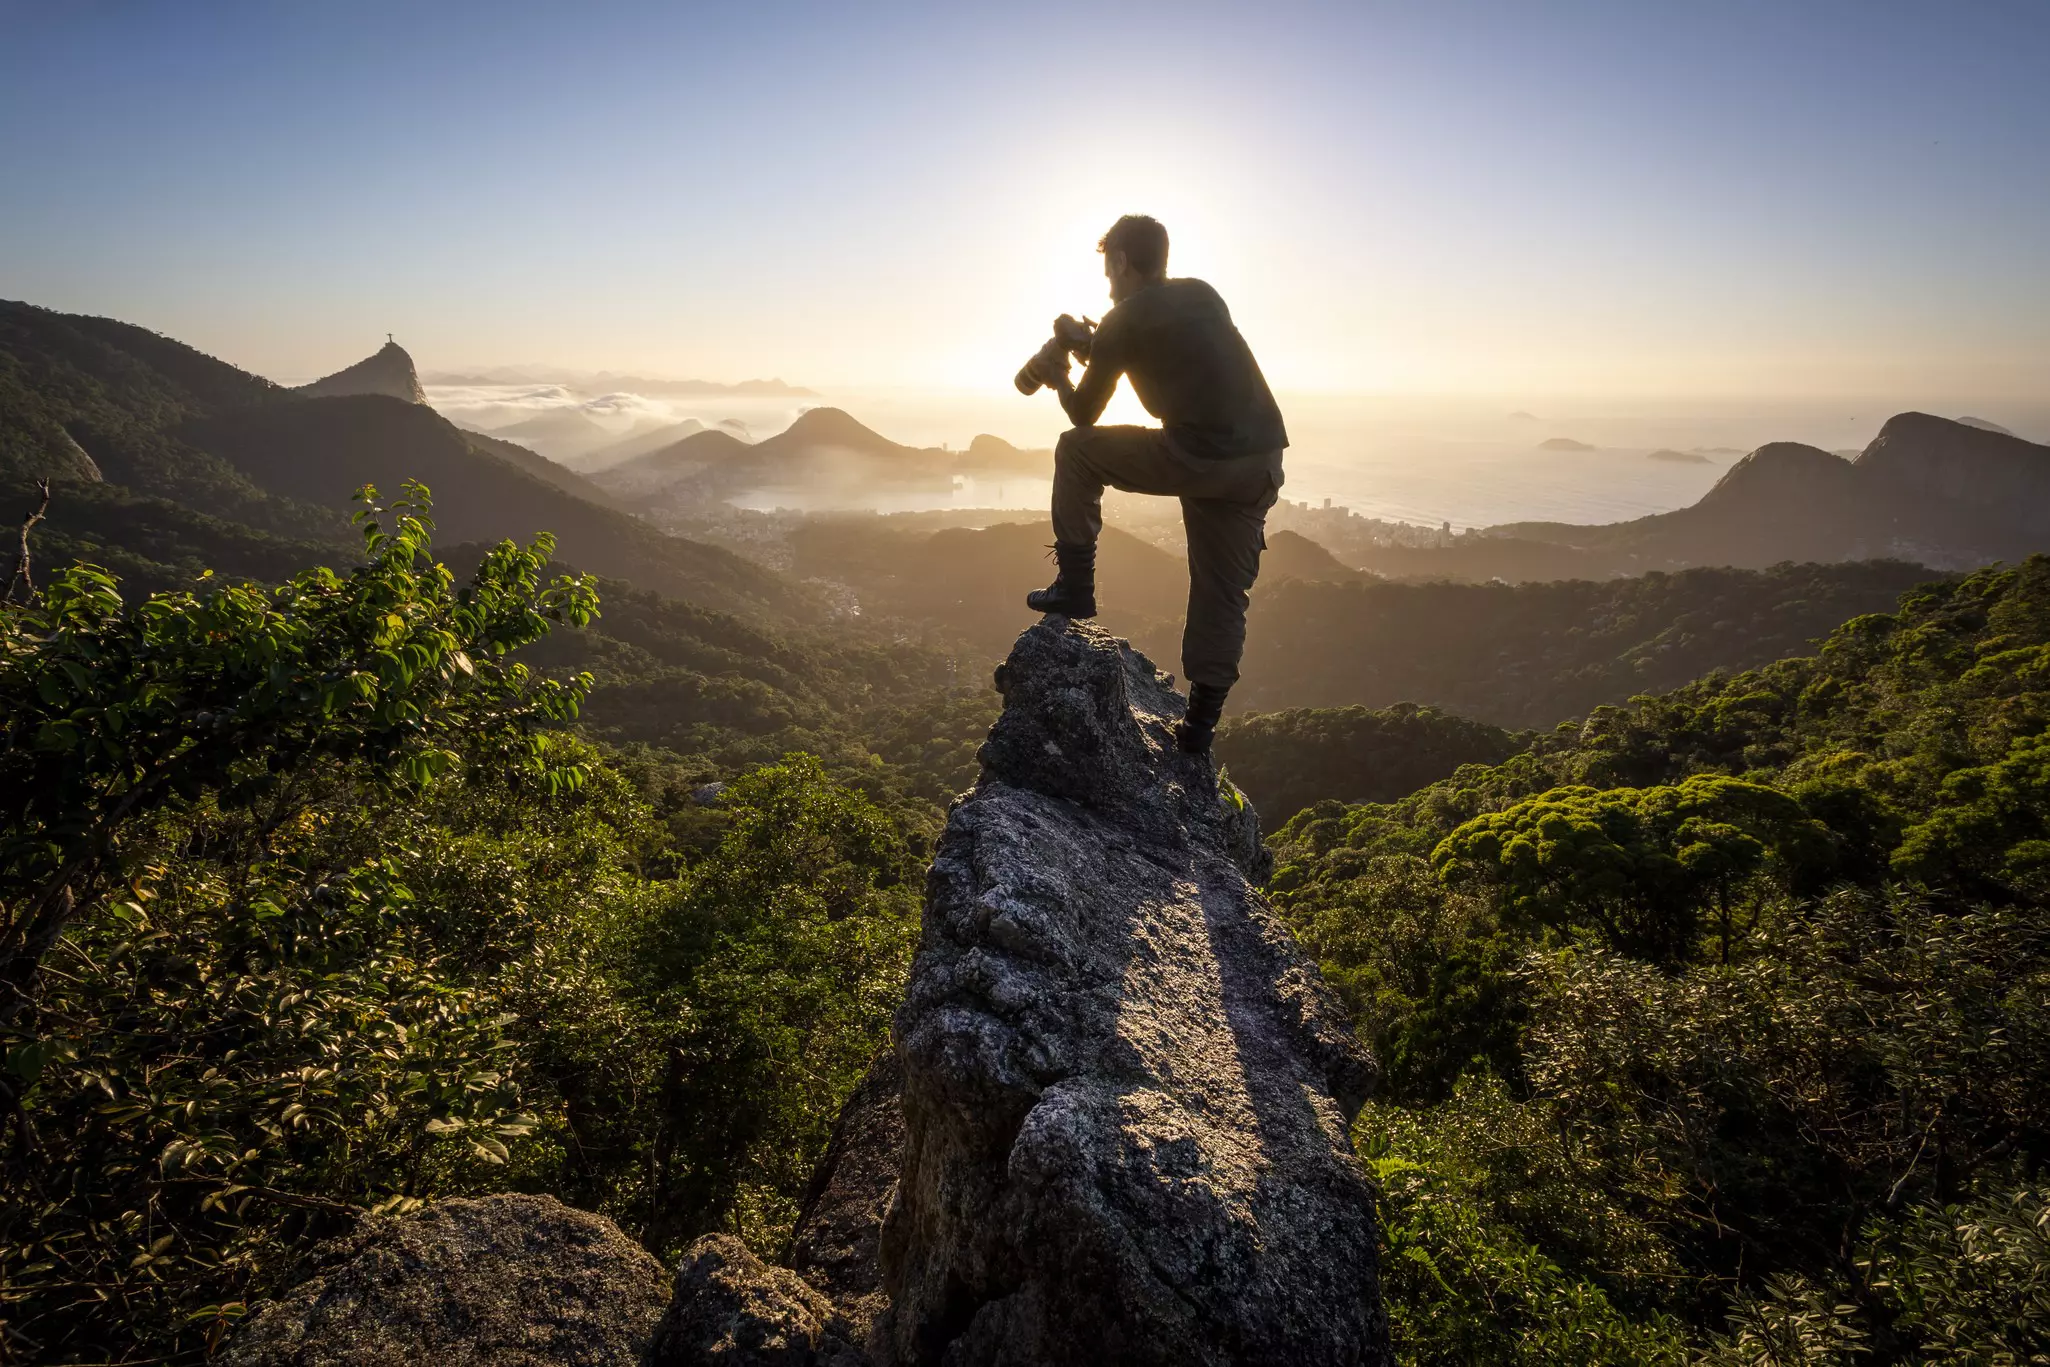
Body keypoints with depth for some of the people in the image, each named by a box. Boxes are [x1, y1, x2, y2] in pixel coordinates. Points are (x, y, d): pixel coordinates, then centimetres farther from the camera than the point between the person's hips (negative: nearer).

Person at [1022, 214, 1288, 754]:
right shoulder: (1205, 295, 21)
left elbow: (1084, 416, 12)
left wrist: (1058, 379, 32)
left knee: (1076, 451, 14)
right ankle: (1202, 720, 19)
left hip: (1198, 457, -6)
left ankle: (1075, 587, 14)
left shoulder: (1122, 321, 4)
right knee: (1222, 593, 15)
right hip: (1263, 459, 6)